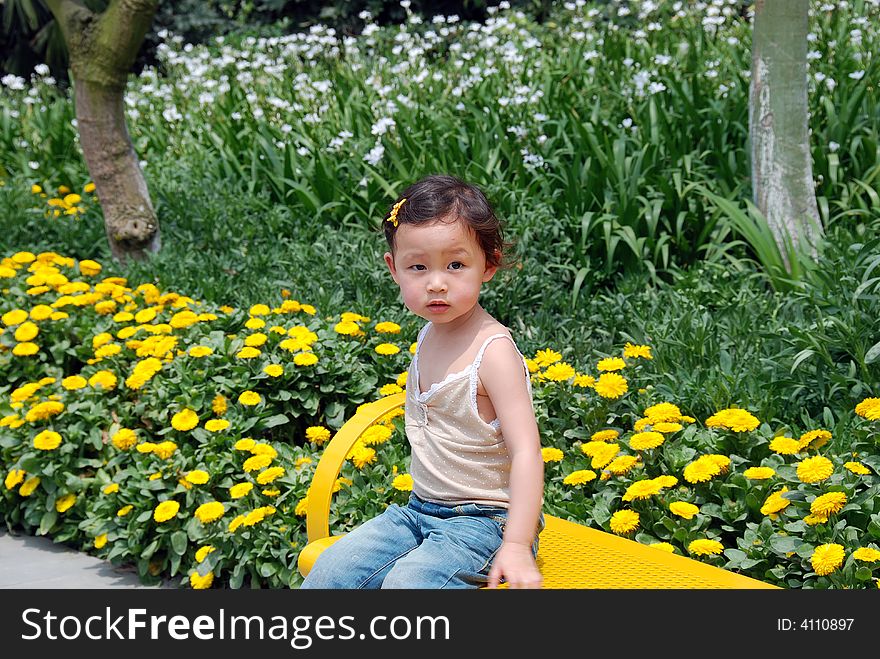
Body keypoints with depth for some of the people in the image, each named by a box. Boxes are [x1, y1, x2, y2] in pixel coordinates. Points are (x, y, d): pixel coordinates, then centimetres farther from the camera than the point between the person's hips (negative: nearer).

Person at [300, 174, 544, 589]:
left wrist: (517, 546, -28)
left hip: (484, 521, -7)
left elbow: (526, 451, -22)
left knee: (408, 581, -30)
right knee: (332, 570, -5)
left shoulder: (493, 350, -19)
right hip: (420, 509, 8)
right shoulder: (429, 334, 4)